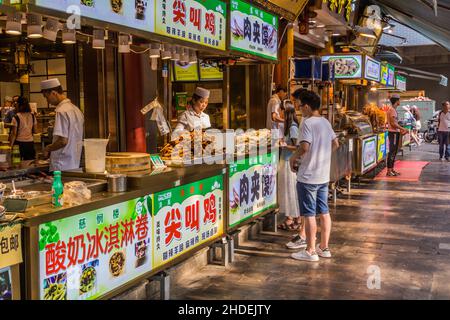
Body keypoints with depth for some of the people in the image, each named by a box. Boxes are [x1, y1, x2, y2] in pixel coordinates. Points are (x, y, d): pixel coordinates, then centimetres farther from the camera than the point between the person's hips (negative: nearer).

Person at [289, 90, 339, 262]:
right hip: (324, 175, 8)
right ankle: (324, 247, 23)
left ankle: (310, 251, 8)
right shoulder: (325, 122, 9)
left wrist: (293, 157, -10)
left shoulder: (307, 123, -16)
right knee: (324, 212, 13)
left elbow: (304, 147, -27)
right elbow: (335, 144, 17)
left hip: (308, 177, -8)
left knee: (309, 214, 0)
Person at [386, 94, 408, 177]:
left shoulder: (394, 109, 17)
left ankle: (392, 169, 18)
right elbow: (393, 123, -20)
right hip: (393, 133, -10)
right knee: (392, 152, -9)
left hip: (395, 132, 10)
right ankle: (389, 171, -7)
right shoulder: (392, 109, -15)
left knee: (394, 152, 13)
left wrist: (400, 130, 13)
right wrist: (403, 129, -16)